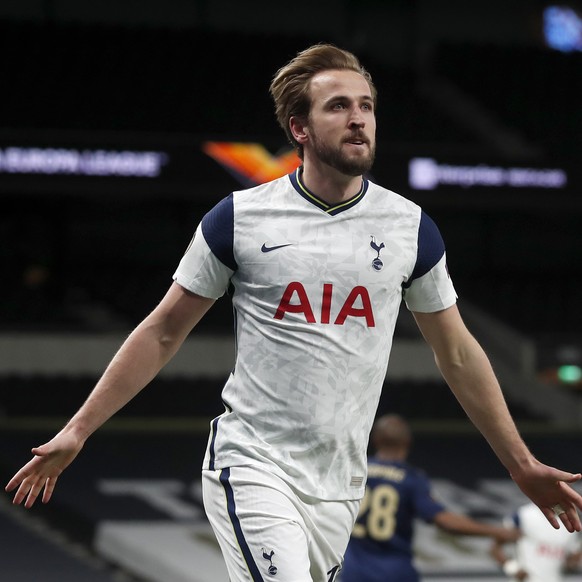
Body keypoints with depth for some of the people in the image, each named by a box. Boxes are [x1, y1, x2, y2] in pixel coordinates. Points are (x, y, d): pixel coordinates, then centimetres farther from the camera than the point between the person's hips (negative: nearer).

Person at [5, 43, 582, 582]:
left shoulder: (410, 228, 4)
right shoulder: (239, 218, -3)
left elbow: (457, 354, 14)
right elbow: (163, 333, 4)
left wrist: (522, 464, 14)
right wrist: (77, 431, 0)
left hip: (338, 485, 3)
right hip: (251, 463, -3)